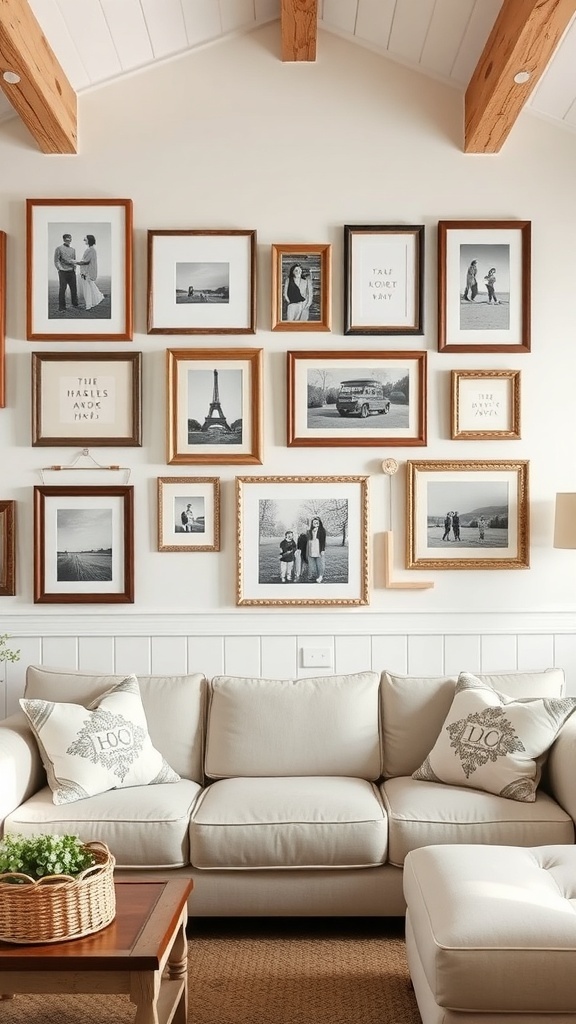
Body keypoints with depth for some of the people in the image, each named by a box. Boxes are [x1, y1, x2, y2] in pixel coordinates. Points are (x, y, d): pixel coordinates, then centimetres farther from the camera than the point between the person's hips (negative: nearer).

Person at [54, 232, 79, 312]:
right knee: (62, 289, -5)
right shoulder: (59, 248, 0)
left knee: (74, 288, 4)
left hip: (72, 272, 4)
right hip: (63, 272, -4)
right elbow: (56, 261, -2)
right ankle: (61, 307, -2)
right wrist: (60, 269, -11)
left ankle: (75, 304, 18)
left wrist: (74, 269, 8)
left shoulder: (73, 250, 15)